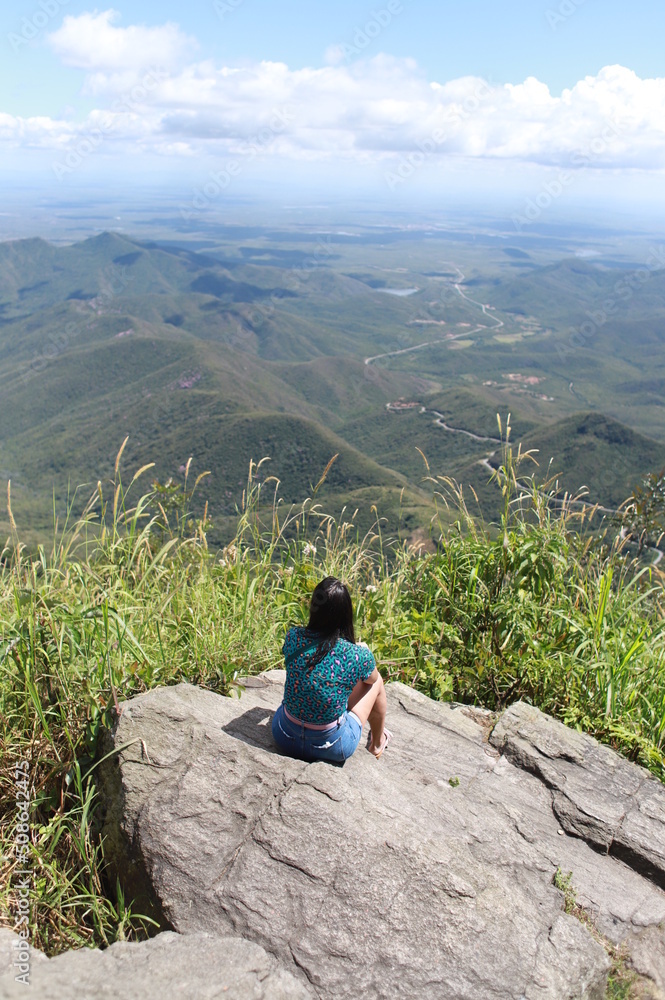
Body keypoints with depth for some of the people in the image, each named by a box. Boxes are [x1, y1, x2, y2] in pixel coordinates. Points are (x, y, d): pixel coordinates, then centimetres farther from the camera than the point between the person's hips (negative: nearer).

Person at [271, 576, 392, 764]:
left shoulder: (293, 638, -14)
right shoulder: (357, 655, -22)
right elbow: (372, 679, 3)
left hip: (285, 737, 3)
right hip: (330, 748, -2)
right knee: (376, 681, 17)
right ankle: (378, 743, 43)